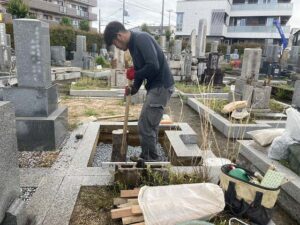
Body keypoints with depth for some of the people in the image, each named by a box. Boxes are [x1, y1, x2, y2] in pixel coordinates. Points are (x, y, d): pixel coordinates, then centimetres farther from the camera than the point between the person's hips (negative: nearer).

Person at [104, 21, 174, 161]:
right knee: (150, 125, 16)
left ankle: (151, 161, 9)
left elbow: (153, 66, -28)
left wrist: (134, 74, -12)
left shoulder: (141, 39, -16)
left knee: (145, 126, -6)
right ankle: (149, 158, 29)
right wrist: (134, 89, 7)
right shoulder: (133, 44, 15)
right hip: (155, 86, 10)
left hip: (161, 86, -10)